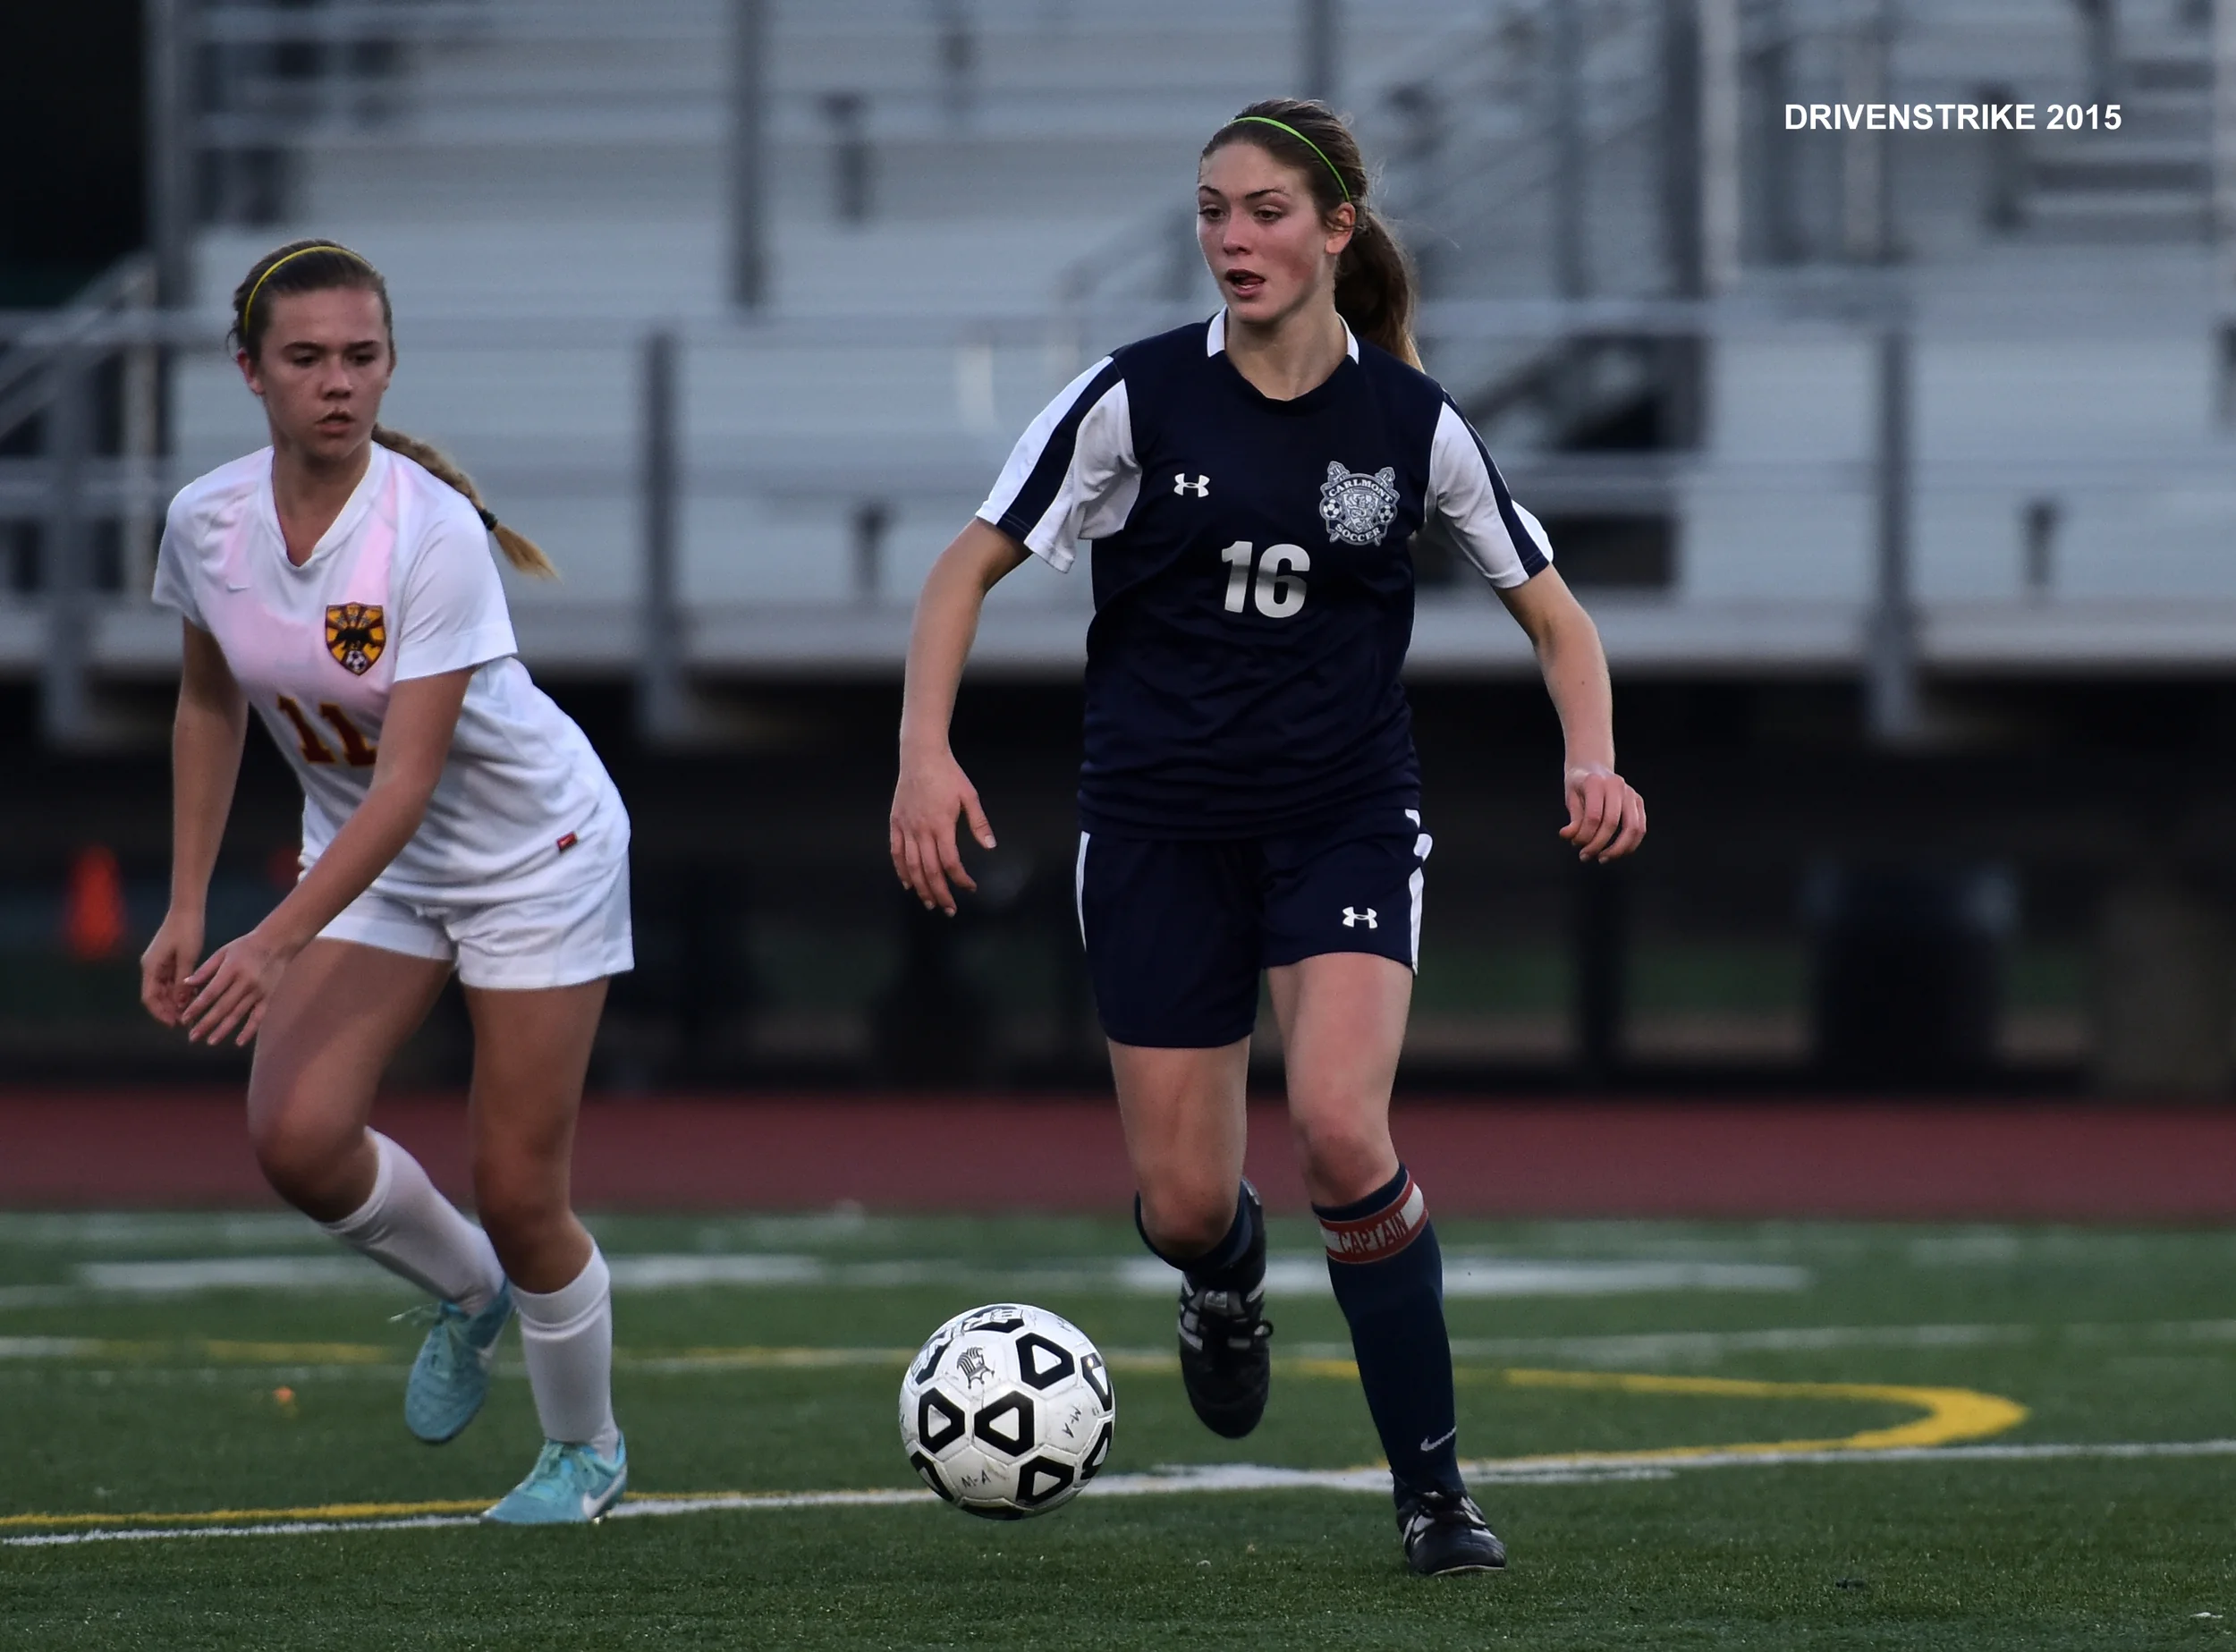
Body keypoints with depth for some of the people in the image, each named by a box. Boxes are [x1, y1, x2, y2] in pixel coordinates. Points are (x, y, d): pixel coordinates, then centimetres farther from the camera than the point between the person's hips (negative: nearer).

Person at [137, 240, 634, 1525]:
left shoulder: (432, 534, -29)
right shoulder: (208, 521, -12)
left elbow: (406, 783, -31)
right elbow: (211, 705, 6)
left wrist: (276, 944, -38)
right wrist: (188, 910, 4)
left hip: (531, 850, -5)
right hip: (365, 855, 5)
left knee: (517, 1192, -4)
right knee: (296, 1136, -16)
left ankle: (586, 1446, 23)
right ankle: (469, 1295, 15)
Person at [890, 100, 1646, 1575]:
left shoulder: (1412, 424, -3)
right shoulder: (1137, 399, -6)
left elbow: (1553, 613, 7)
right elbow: (973, 565, -1)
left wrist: (1593, 760, -11)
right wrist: (927, 750, -15)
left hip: (1347, 817, -1)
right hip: (1161, 826, 1)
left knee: (1341, 1130, -23)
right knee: (1182, 1204, -1)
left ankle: (1434, 1488, -10)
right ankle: (1229, 1280, 40)